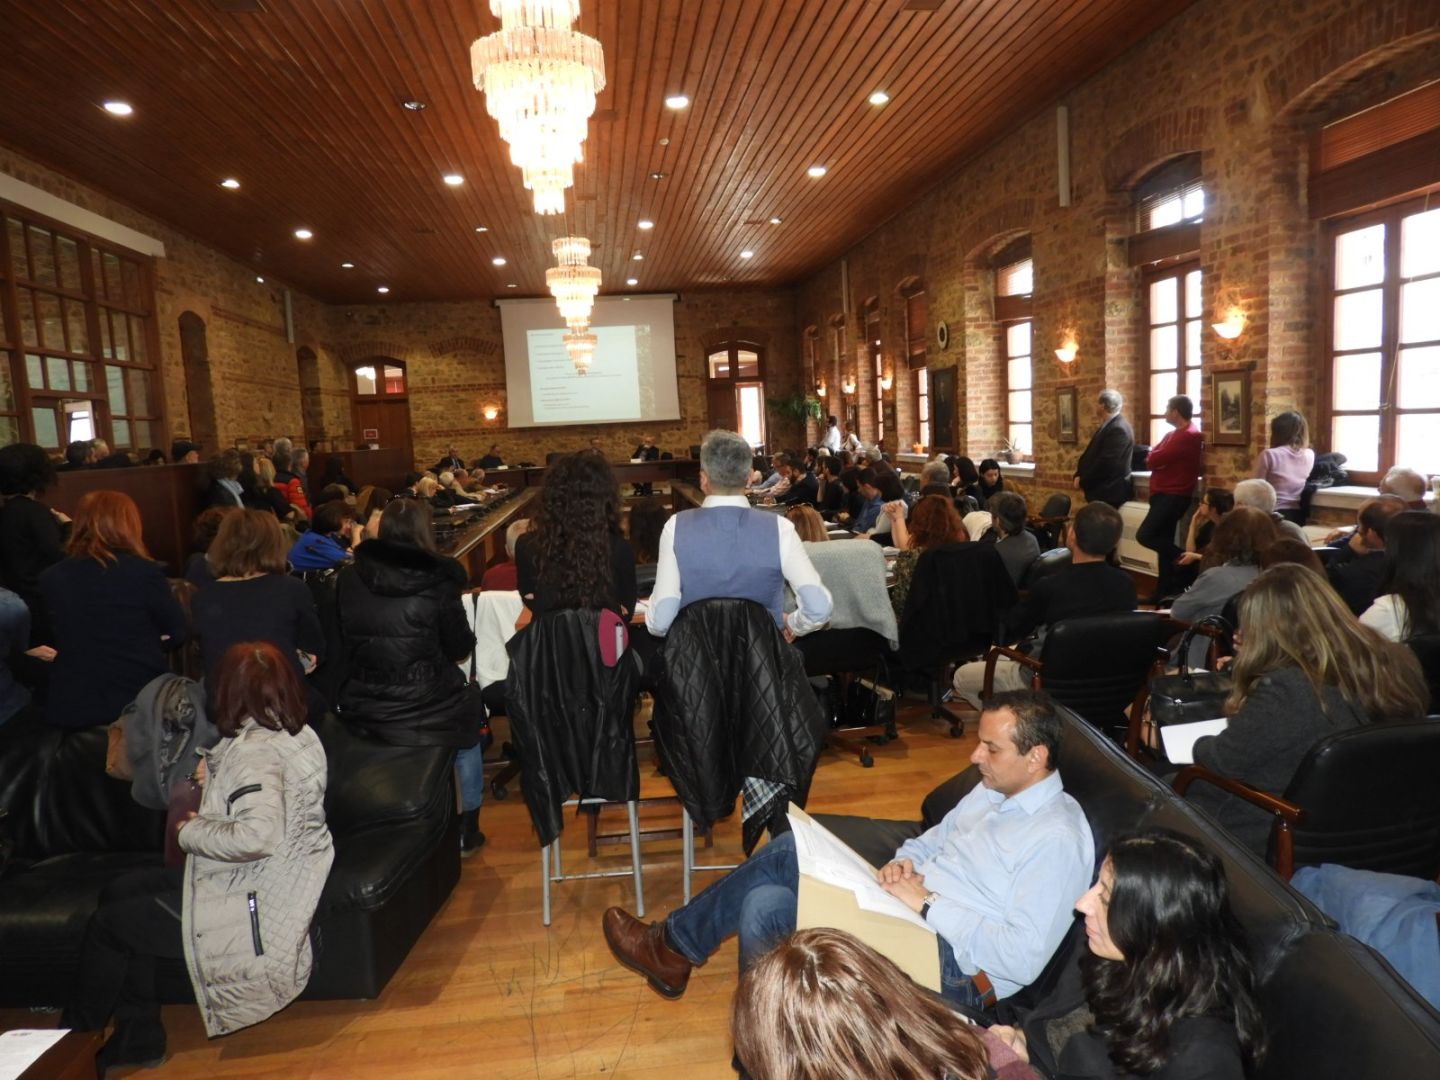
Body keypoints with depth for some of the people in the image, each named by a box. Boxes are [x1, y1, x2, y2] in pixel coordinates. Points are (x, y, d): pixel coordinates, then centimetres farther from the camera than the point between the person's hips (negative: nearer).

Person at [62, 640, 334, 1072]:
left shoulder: (255, 749, -26)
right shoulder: (300, 733, 2)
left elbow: (257, 834, -37)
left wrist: (191, 832, -20)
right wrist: (216, 775, 5)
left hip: (255, 909, -9)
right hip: (265, 884, 9)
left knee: (106, 924, 7)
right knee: (120, 891, 17)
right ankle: (137, 1038, 26)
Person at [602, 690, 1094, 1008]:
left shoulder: (1056, 838, -19)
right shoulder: (995, 789, 9)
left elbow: (1025, 958, -25)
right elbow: (932, 840, 19)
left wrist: (927, 904, -23)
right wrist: (904, 862, -4)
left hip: (954, 968, -9)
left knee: (765, 907, -17)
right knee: (791, 848, -2)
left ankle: (673, 948, 13)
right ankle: (674, 946, 10)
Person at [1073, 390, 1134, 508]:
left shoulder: (1118, 428, -18)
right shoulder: (1110, 424, 14)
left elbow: (1106, 462, -23)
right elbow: (1093, 454, 16)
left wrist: (1083, 482, -14)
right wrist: (1079, 475, 2)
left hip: (1109, 492, -10)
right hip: (1103, 490, 10)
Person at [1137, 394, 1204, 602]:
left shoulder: (1189, 435, -15)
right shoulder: (1173, 434, 18)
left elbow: (1154, 460, -21)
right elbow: (1153, 459, 11)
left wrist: (1154, 458, -1)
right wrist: (1156, 459, -9)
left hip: (1173, 496, -10)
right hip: (1166, 494, 10)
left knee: (1144, 536, -16)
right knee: (1163, 543, 10)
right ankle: (1165, 590, 15)